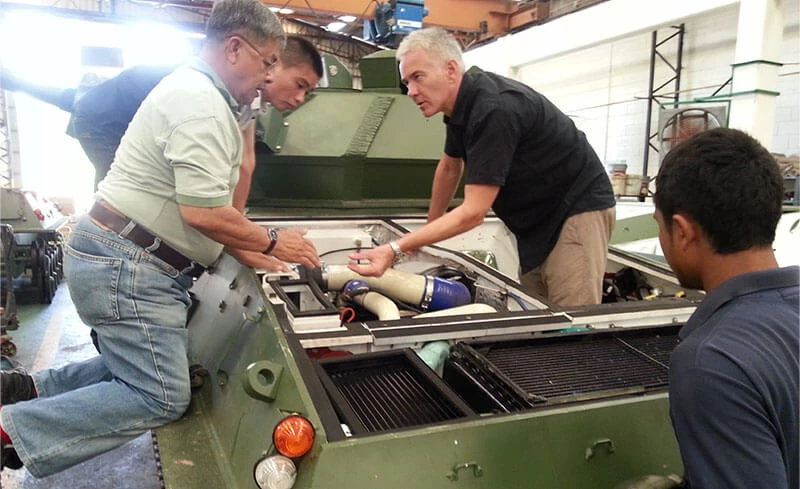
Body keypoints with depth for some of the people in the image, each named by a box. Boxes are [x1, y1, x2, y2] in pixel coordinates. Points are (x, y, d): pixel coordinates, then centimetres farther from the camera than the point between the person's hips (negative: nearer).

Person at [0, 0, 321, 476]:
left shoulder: (193, 89, 16)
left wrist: (248, 252, 15)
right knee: (162, 398, -6)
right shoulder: (202, 105, -18)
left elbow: (203, 203, 19)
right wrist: (271, 243, -10)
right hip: (127, 264, -11)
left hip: (125, 259, 11)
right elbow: (204, 213, -24)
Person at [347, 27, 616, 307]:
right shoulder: (461, 102, 1)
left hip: (578, 210, -9)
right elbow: (449, 168, 18)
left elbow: (473, 213, -30)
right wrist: (428, 230, 23)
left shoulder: (493, 109, -29)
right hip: (538, 221, 9)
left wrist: (395, 249, -33)